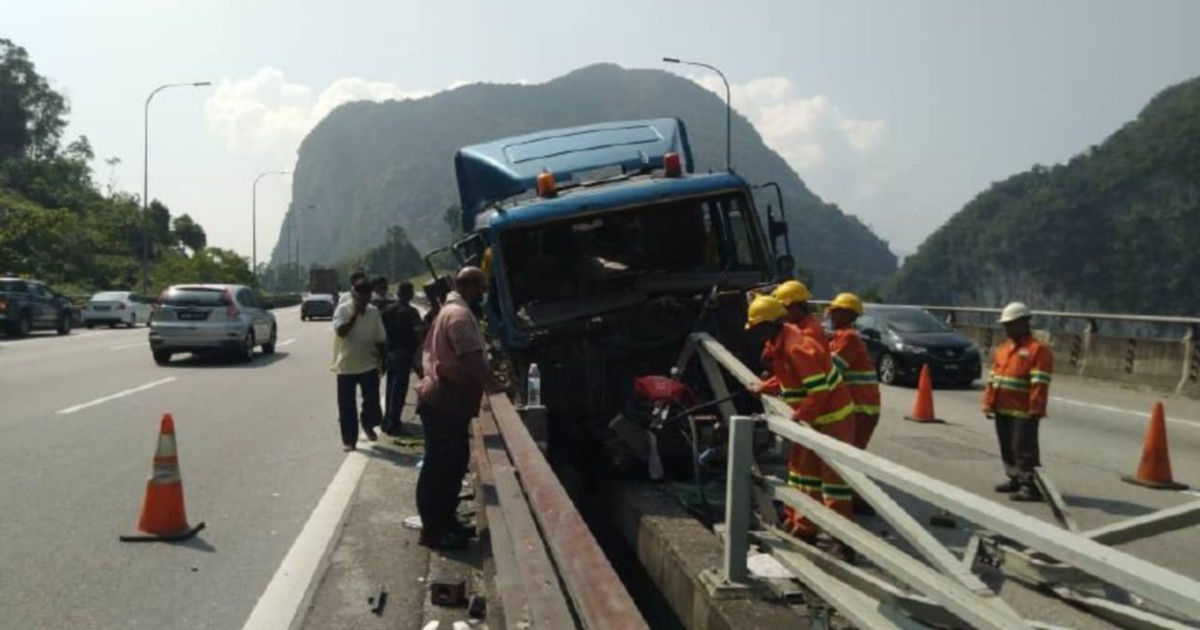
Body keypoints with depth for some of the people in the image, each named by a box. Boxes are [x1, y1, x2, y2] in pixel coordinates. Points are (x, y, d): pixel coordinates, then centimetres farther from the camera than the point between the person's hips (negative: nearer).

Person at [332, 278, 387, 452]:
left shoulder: (374, 312, 1)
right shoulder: (342, 310, -8)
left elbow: (380, 339, 6)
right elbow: (341, 331, -23)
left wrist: (381, 358, 2)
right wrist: (355, 314, -24)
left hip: (369, 365, 2)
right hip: (346, 366, -2)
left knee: (372, 400, 1)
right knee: (346, 406, 3)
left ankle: (368, 425, 31)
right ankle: (349, 439, 15)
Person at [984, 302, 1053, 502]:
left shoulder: (1038, 350, -10)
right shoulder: (1002, 349, 16)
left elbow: (1039, 384, -16)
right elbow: (993, 379, 16)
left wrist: (1036, 410, -20)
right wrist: (988, 403, 11)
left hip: (1023, 413, -8)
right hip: (1002, 410, 8)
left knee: (1024, 449, -8)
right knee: (1007, 448, 16)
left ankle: (1030, 486, -4)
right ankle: (1015, 479, 29)